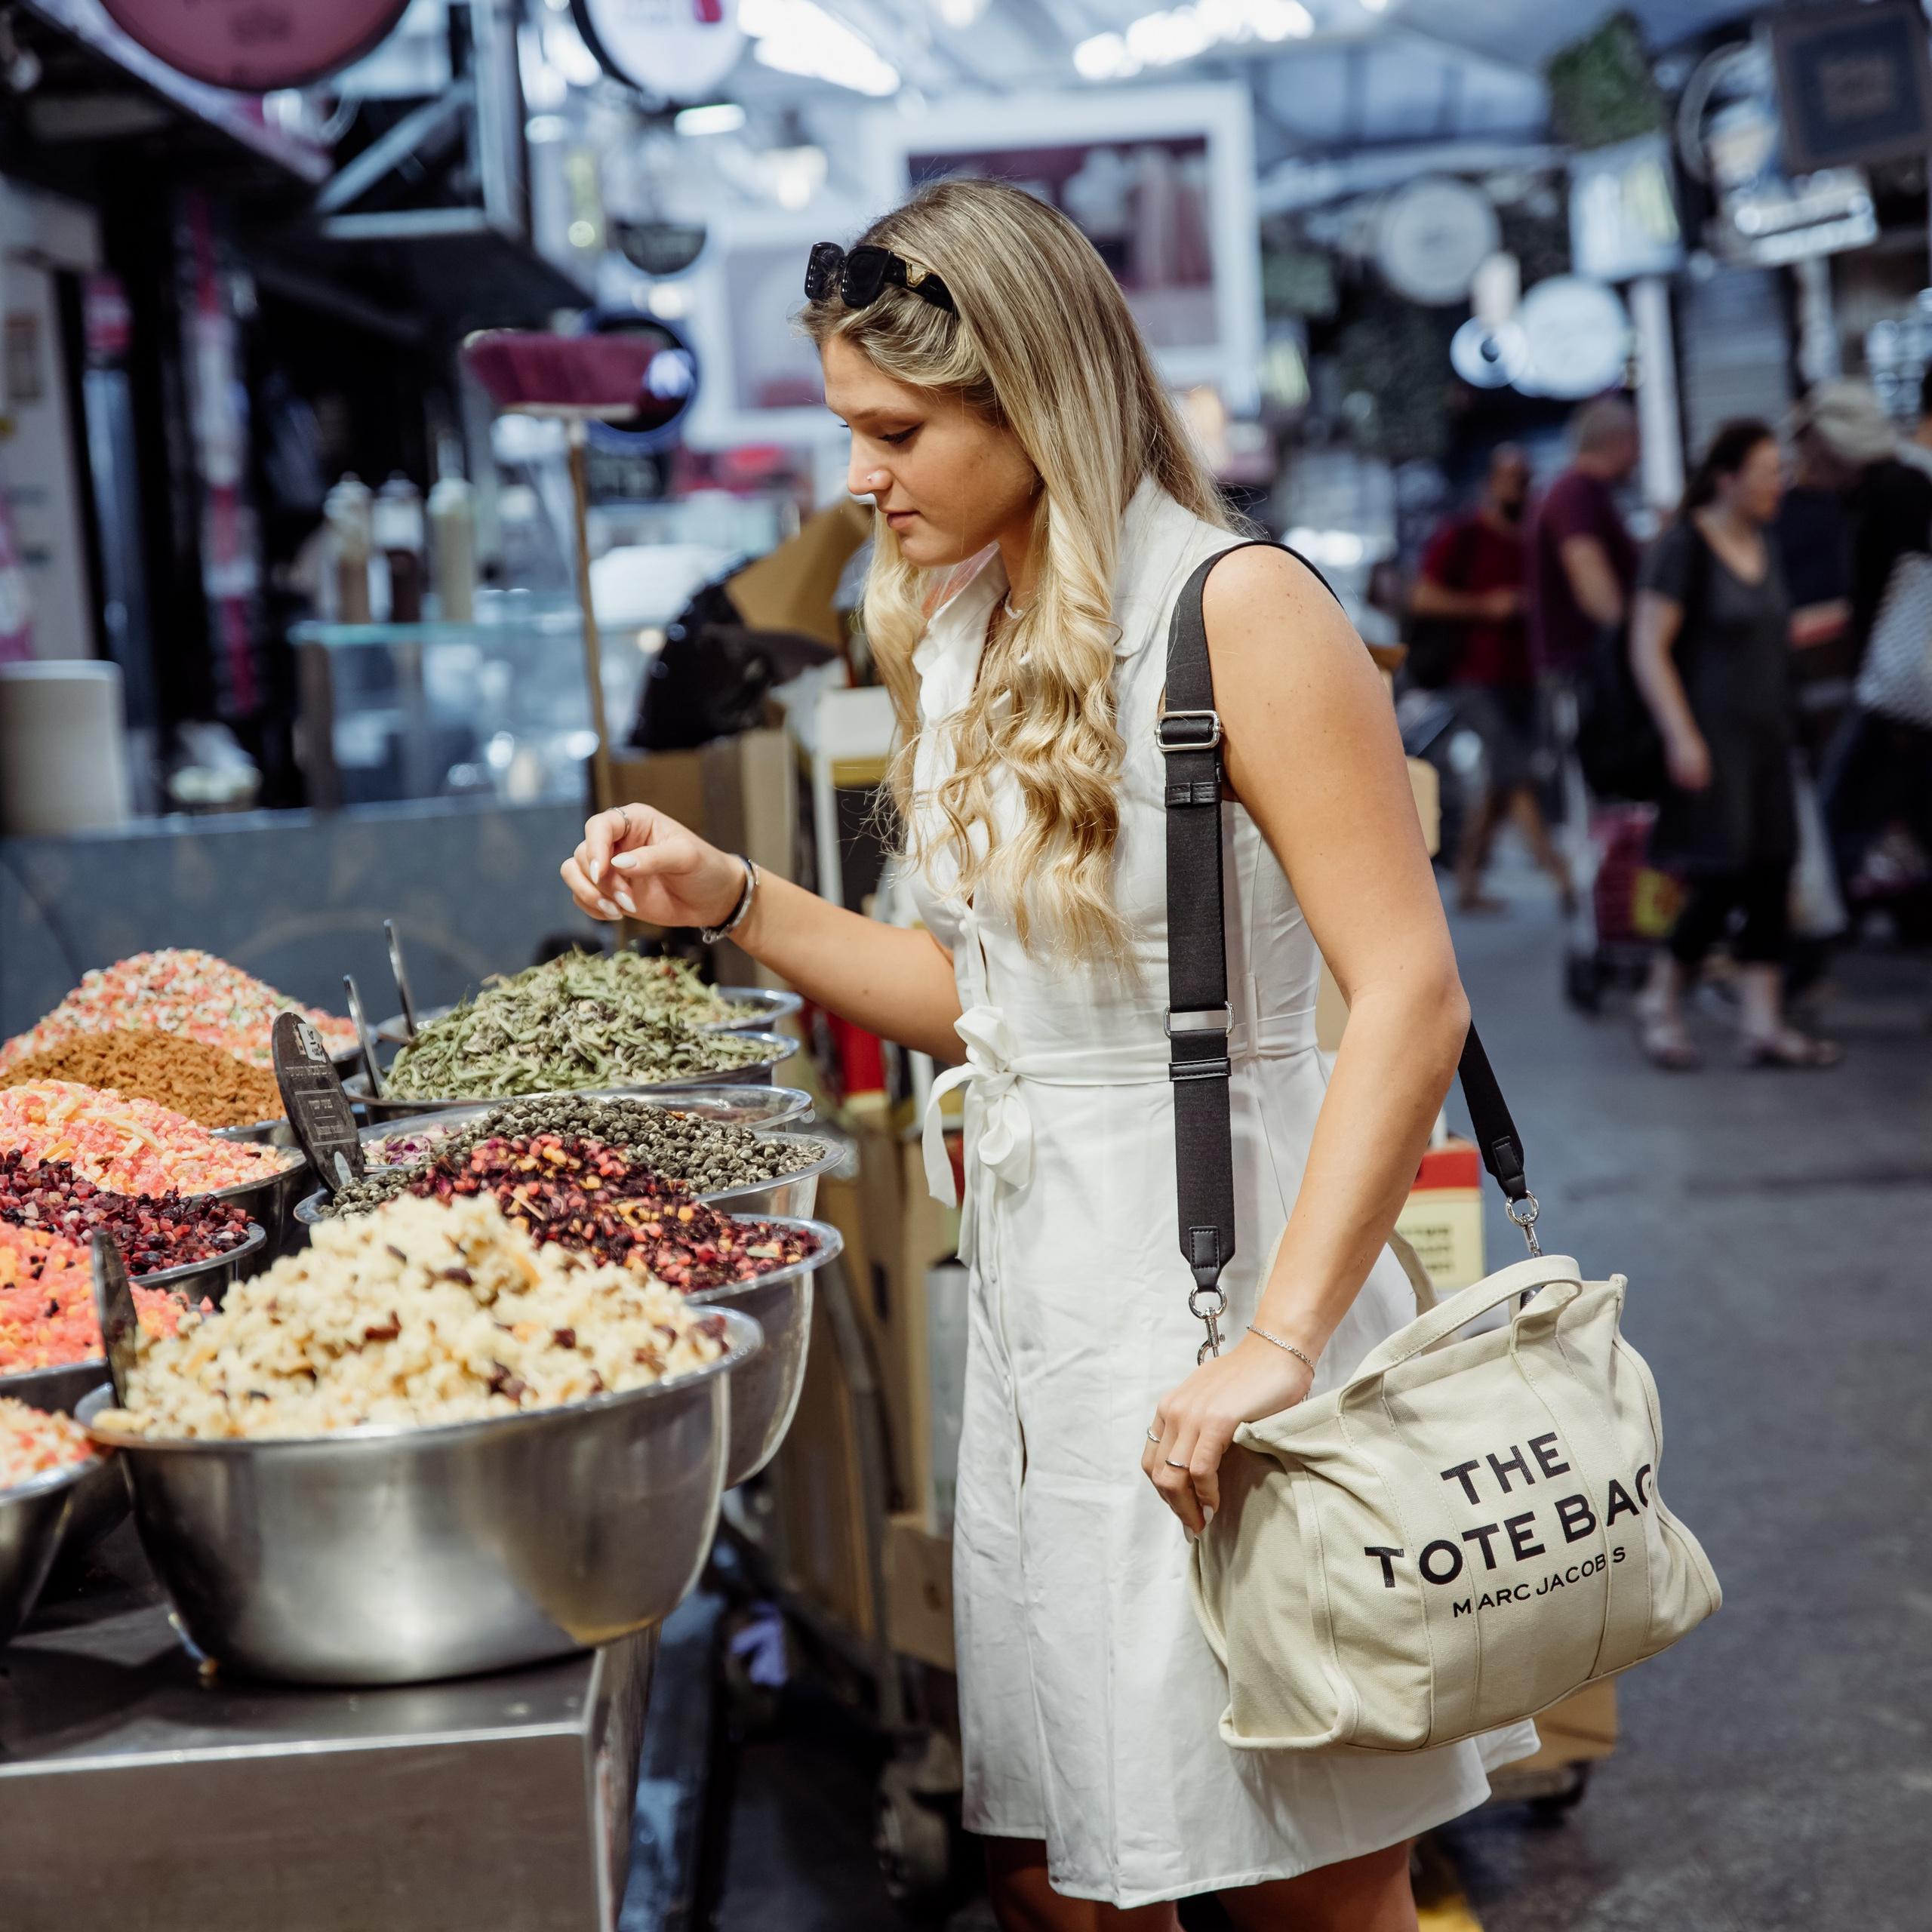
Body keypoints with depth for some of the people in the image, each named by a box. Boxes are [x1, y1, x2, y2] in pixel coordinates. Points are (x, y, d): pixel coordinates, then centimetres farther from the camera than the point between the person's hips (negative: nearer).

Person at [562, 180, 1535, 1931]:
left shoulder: (1238, 615, -13)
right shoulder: (958, 636, 11)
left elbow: (1411, 999, -20)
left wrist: (1279, 1347, -25)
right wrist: (730, 901, 6)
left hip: (1218, 1257, -7)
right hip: (1035, 1284, 7)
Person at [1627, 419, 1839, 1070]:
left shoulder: (1761, 545, 12)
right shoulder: (1684, 546, -11)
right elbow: (1648, 648, -14)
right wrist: (1681, 736, -20)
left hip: (1765, 732, 8)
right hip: (1711, 734, -8)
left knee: (1771, 873, 3)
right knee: (1723, 878, -9)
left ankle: (1762, 1026, 6)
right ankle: (1659, 1003, 10)